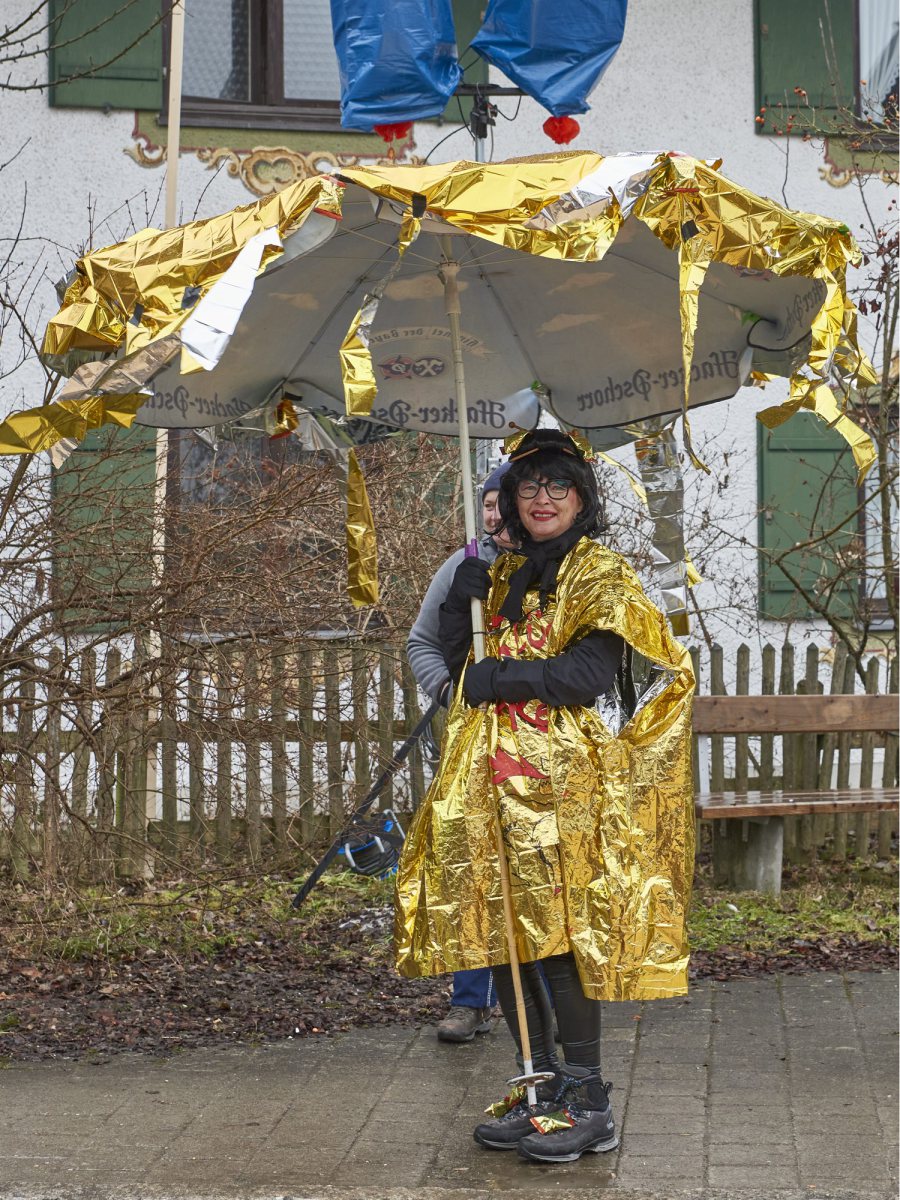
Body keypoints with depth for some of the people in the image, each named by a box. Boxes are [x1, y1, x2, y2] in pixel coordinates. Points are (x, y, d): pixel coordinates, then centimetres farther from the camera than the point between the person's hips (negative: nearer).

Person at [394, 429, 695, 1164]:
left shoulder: (602, 576, 0)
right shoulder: (505, 576, 18)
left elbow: (592, 673, -13)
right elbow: (459, 660, 14)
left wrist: (500, 678, -11)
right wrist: (463, 597, -2)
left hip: (565, 785, -6)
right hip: (497, 786, 6)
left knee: (559, 930, -10)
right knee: (501, 931, 6)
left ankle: (588, 1103, 0)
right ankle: (542, 1085, 18)